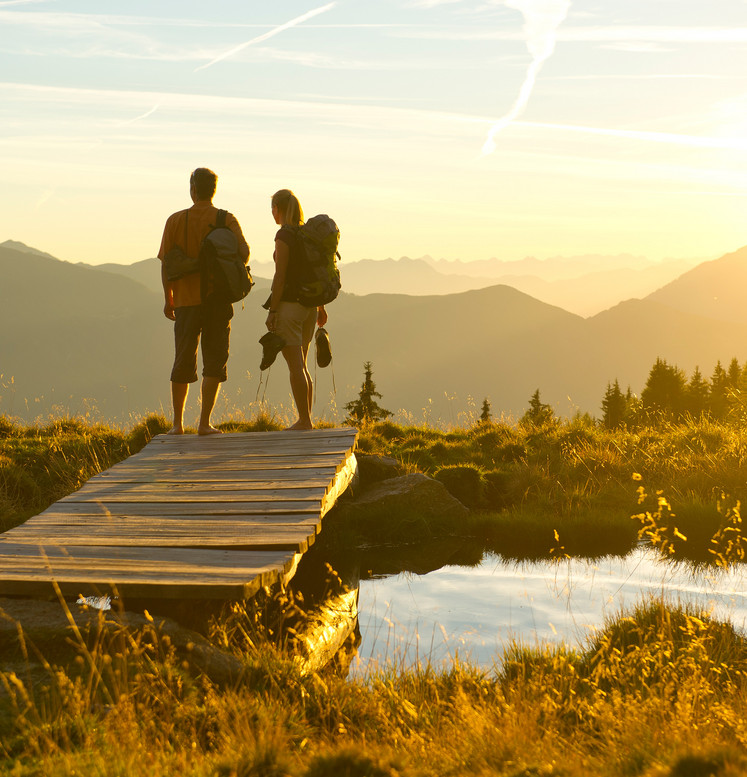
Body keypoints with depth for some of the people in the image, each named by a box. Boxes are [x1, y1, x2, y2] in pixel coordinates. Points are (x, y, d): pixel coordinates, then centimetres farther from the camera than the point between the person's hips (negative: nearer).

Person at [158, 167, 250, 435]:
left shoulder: (176, 220, 1)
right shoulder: (227, 219, -1)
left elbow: (166, 263, -1)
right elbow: (244, 251, -15)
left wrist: (168, 298, 8)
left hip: (186, 301, 1)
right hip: (218, 300, -1)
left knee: (183, 362, 11)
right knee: (214, 361, 3)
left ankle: (177, 423, 16)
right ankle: (205, 423, -3)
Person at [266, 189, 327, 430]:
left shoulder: (284, 235, -11)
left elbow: (280, 276, -15)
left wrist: (272, 311, -13)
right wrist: (321, 307, 20)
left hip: (288, 304, -8)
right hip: (308, 305, 8)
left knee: (295, 366, -6)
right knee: (301, 366, 14)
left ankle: (304, 420, -6)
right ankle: (306, 419, 16)